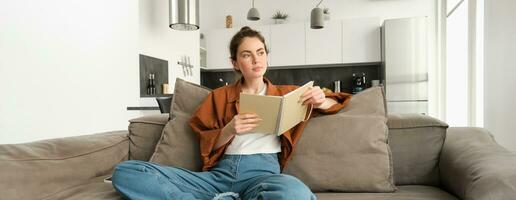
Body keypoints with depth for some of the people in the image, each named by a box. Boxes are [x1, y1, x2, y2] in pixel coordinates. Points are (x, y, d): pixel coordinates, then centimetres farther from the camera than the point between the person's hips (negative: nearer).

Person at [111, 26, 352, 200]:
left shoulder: (286, 93, 19)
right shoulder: (220, 96, 20)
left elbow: (336, 102, 24)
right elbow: (206, 145, 12)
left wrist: (321, 101, -1)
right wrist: (229, 130, -10)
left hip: (263, 171, -2)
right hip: (219, 173, 2)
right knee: (125, 171, -17)